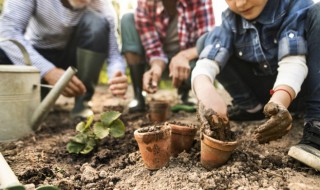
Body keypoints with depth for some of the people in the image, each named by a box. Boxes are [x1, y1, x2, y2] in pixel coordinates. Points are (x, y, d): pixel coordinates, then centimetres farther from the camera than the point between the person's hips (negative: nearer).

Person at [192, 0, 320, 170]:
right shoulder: (231, 19, -9)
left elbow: (293, 61, -30)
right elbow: (206, 62, -23)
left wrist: (279, 101, -49)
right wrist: (205, 90, -45)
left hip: (300, 88, -2)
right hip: (268, 92, 3)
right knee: (206, 42, -9)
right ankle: (251, 107, -1)